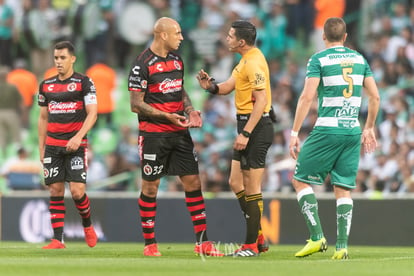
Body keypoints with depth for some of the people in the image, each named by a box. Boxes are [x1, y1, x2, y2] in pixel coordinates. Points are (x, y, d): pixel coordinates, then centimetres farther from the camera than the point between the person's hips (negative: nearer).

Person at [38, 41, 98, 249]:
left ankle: (87, 225, 16)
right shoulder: (46, 85, 12)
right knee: (55, 191, -1)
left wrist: (78, 137, -19)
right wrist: (41, 148, 13)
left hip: (76, 145, -4)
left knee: (77, 191, -12)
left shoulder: (84, 83, -2)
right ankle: (57, 239, -1)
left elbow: (92, 113, -7)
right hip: (52, 145, 4)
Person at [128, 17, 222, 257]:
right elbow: (136, 104, -12)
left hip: (179, 132, 7)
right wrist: (167, 116, -19)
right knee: (150, 187, 1)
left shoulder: (177, 60, 11)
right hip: (153, 134, -6)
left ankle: (203, 242, 4)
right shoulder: (142, 64, -11)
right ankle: (150, 244, 10)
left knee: (193, 182, 2)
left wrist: (190, 110, 4)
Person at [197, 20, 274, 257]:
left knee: (252, 187, -6)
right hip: (247, 126, 11)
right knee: (236, 182, 13)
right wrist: (211, 85, -3)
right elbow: (228, 87, 19)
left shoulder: (254, 63, -17)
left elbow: (261, 101, -22)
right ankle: (256, 235, 19)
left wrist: (246, 133, -25)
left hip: (256, 126, -11)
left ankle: (251, 245, -2)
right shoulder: (246, 60, 15)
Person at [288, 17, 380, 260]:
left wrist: (295, 133, -10)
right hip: (353, 131, 5)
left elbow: (307, 97, -12)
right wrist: (370, 128, 23)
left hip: (327, 130, -5)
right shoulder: (359, 59, 11)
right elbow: (375, 96, 11)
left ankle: (317, 237, -3)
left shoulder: (318, 60, -4)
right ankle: (342, 246, -1)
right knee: (344, 190, 8)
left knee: (301, 180, 7)